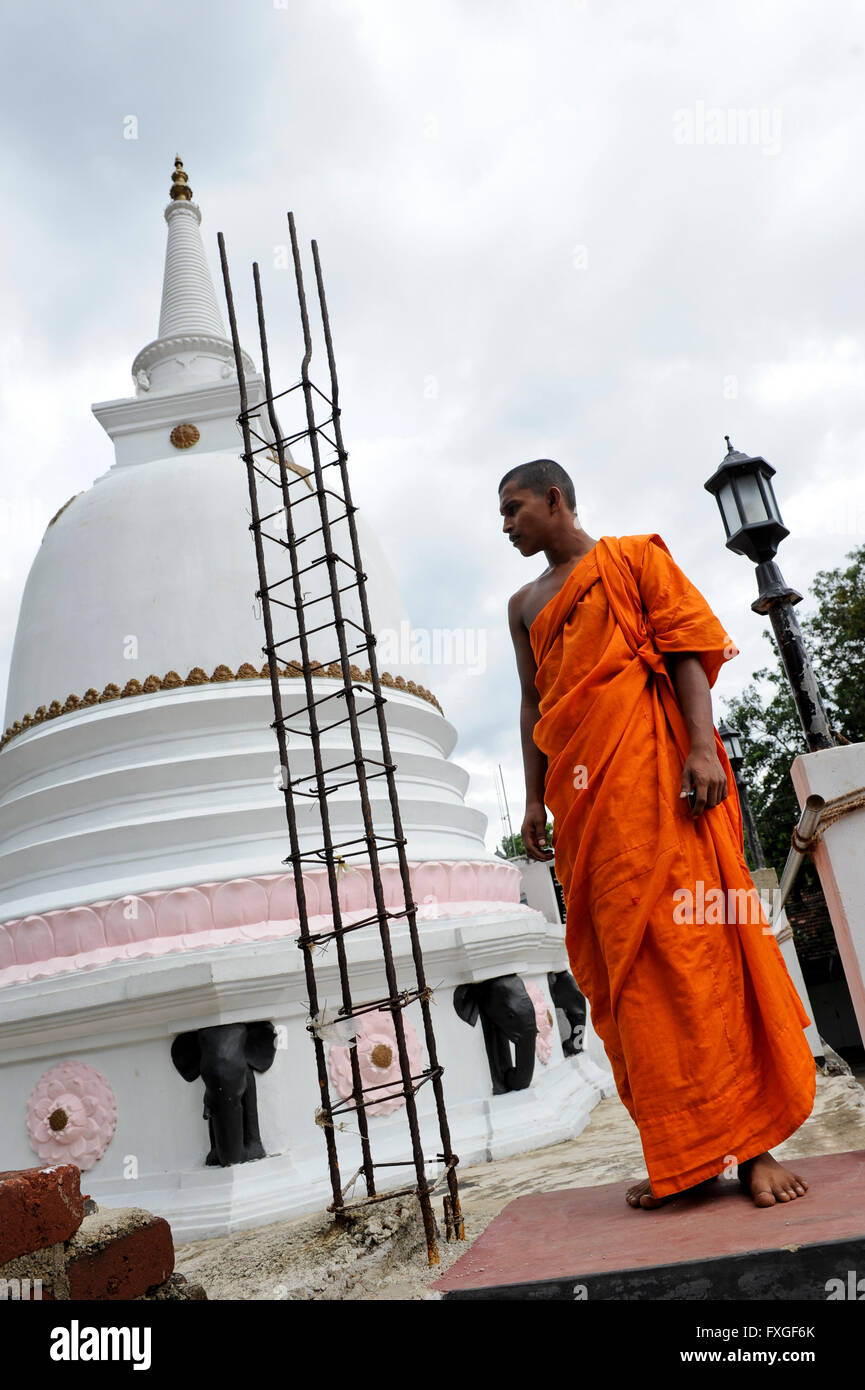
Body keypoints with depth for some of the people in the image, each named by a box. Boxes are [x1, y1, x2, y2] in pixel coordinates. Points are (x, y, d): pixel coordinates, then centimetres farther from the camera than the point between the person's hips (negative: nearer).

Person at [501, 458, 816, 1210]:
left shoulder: (635, 556, 9)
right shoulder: (524, 604, 24)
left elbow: (689, 648, -1)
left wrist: (702, 746, -16)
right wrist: (535, 799, 11)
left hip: (652, 768, -5)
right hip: (580, 794, 5)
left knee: (689, 939, -10)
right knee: (619, 961, 2)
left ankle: (752, 1144, -1)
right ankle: (679, 1154, 10)